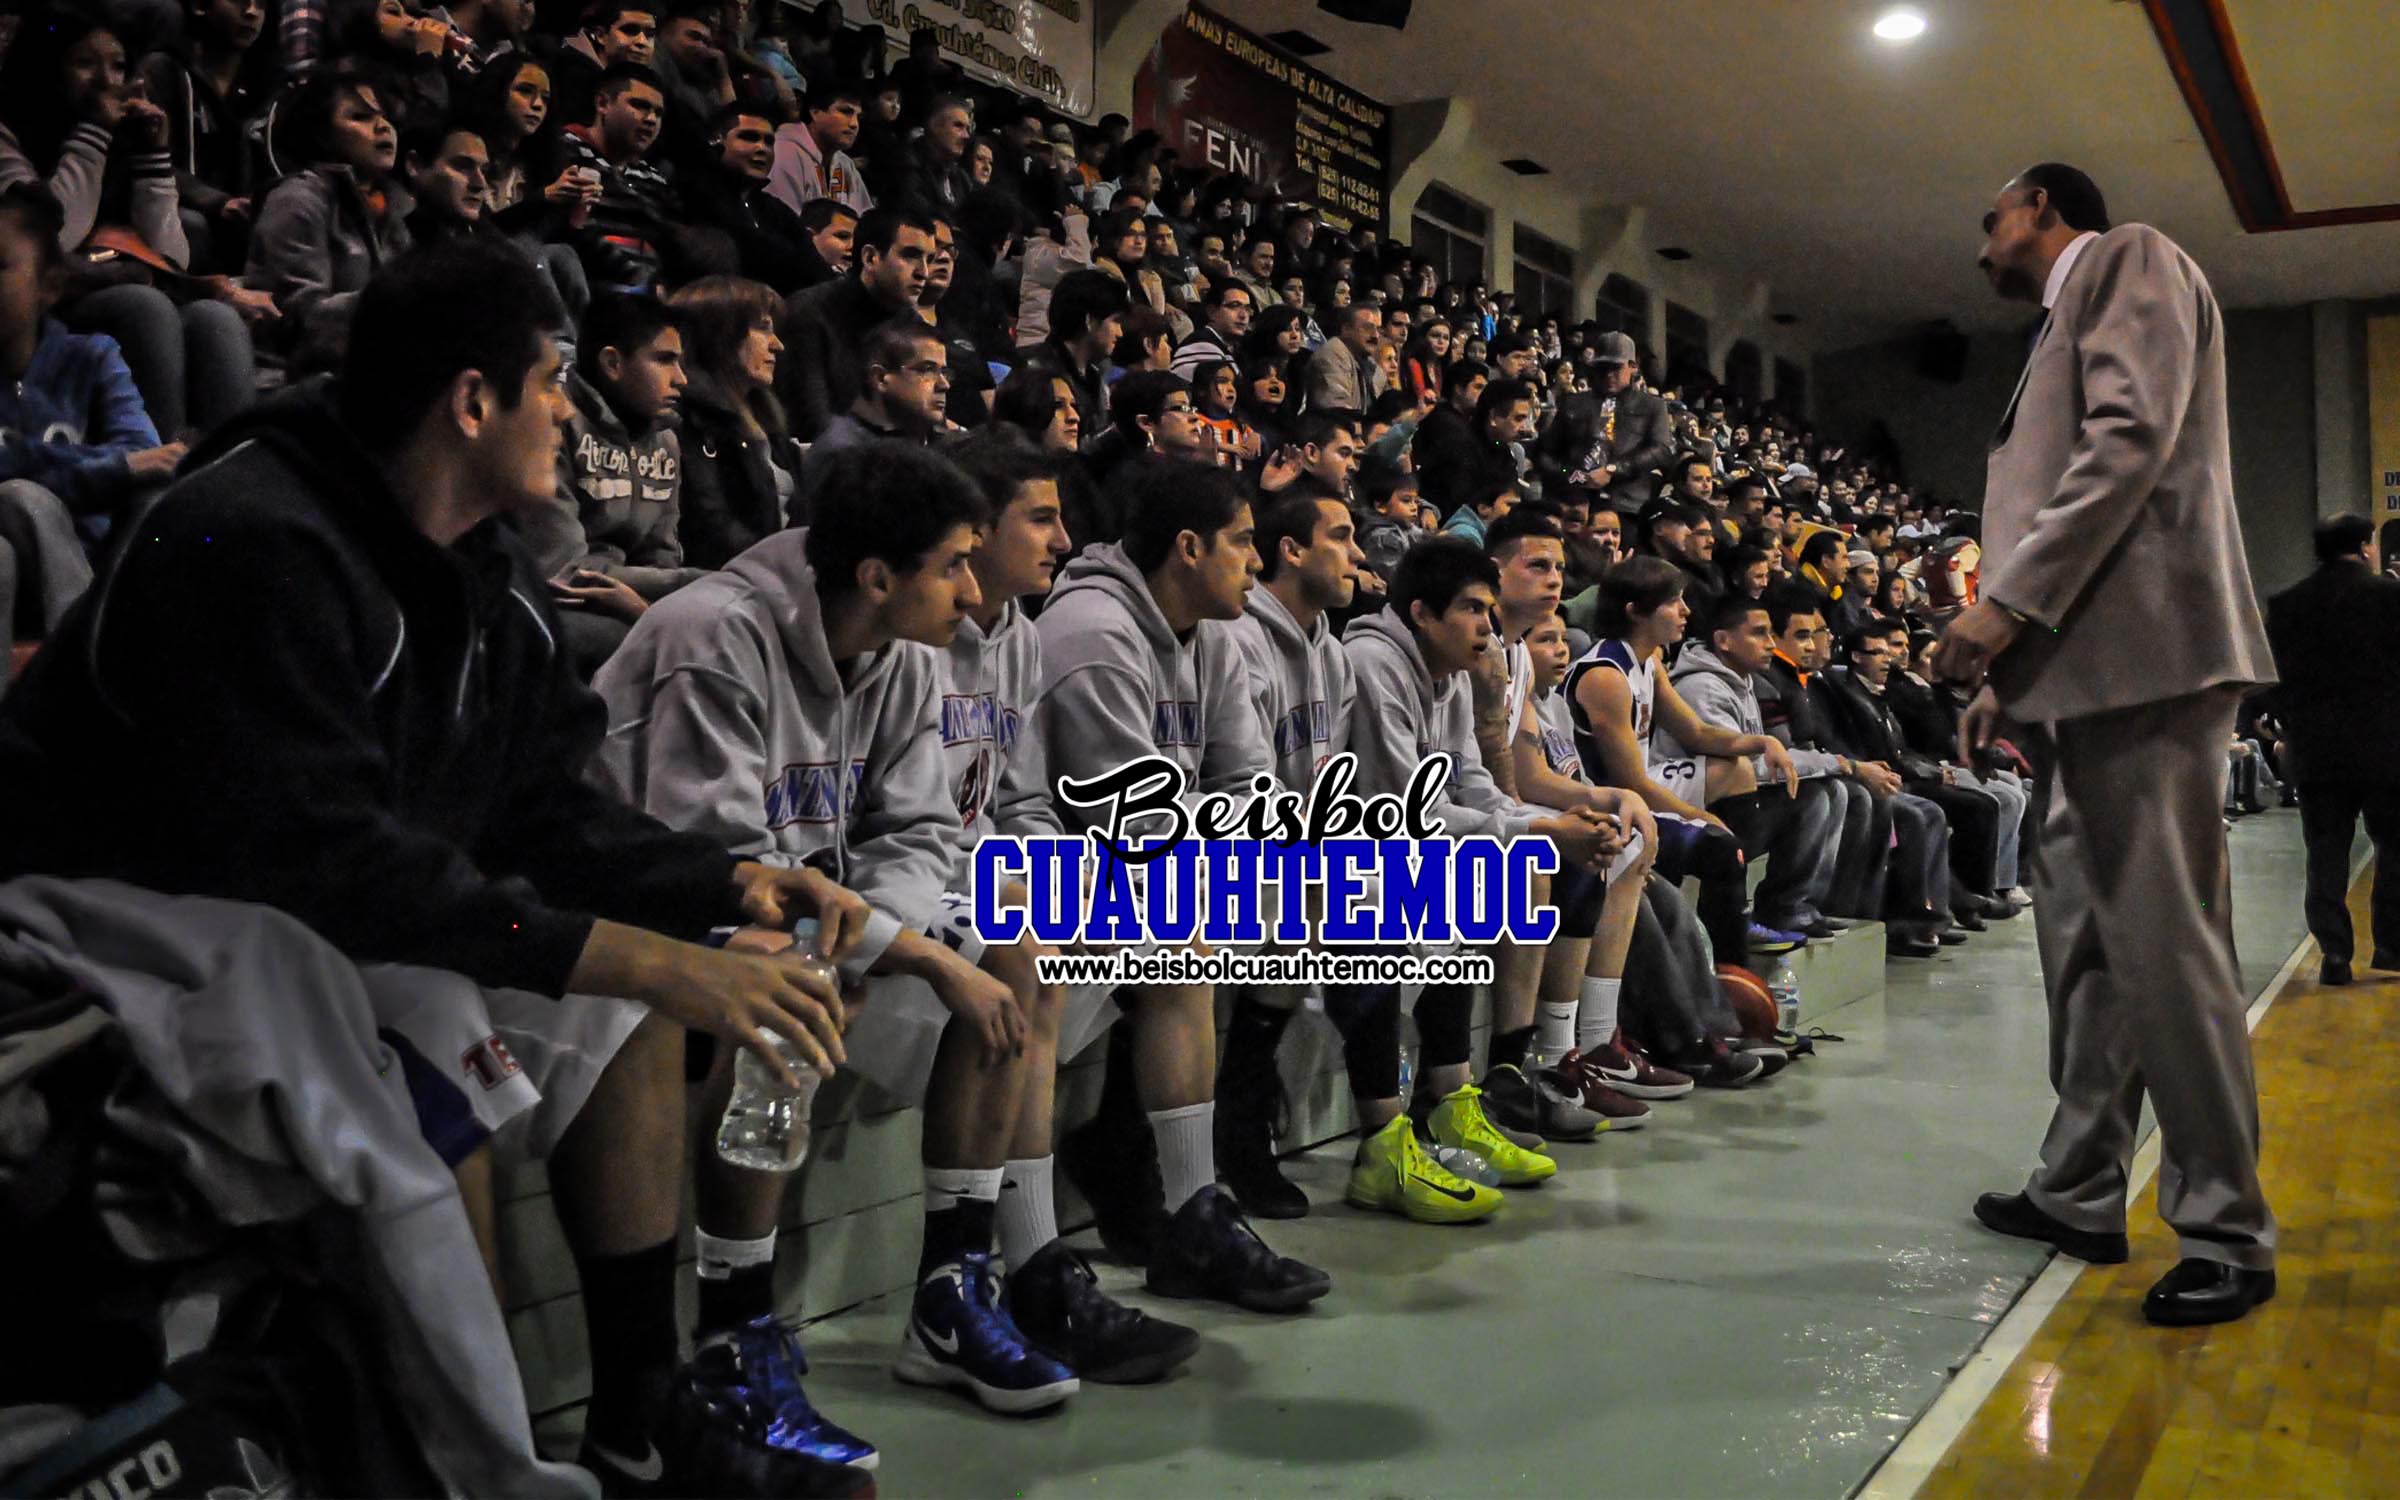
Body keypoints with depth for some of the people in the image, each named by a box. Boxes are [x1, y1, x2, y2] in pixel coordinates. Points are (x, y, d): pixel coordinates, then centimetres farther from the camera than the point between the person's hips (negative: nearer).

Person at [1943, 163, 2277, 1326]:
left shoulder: (2128, 260, 1)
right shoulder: (2069, 318, 27)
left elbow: (2133, 442, -15)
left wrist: (2008, 601, -18)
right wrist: (2011, 677, 18)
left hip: (2145, 660, -10)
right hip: (2085, 672, 10)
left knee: (2163, 943, -10)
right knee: (2086, 939, 11)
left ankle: (2229, 1234, -3)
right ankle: (2080, 1193, 19)